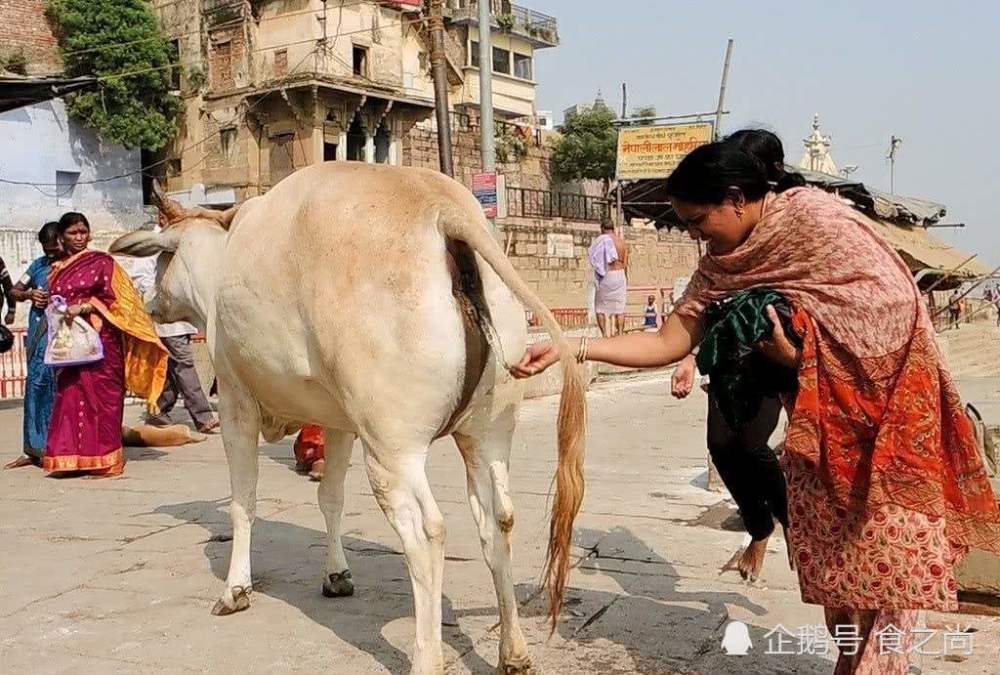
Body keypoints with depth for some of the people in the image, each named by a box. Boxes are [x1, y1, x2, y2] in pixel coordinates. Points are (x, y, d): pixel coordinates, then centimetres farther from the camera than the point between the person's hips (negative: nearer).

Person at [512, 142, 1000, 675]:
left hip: (888, 394, -6)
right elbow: (669, 342, -4)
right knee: (825, 539, 10)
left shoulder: (814, 216, -20)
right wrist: (571, 347, -13)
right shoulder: (720, 266, -2)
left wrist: (798, 356, -21)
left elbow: (894, 304, -19)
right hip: (818, 417, 7)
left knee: (880, 542, -2)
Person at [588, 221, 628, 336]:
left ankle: (605, 334, -2)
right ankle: (620, 334, 4)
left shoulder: (601, 240, -5)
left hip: (605, 275, -3)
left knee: (600, 307, 7)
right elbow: (625, 264, 7)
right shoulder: (623, 242, 6)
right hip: (619, 275, 3)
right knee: (619, 307, 8)